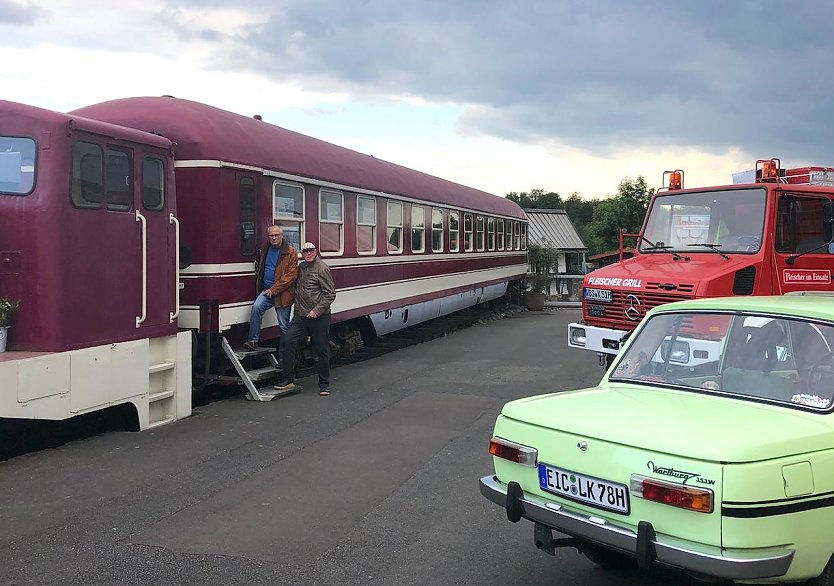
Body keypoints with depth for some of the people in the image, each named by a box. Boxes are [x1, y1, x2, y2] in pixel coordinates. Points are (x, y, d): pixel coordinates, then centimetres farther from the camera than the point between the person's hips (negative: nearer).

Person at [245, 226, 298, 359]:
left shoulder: (290, 253, -8)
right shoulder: (265, 250, 10)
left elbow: (291, 275, -14)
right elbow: (259, 269, 28)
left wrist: (273, 290, -16)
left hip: (282, 293, -4)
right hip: (266, 290, 4)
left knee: (284, 326, 3)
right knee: (256, 307, -26)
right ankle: (253, 341, -23)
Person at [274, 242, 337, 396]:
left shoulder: (322, 269, -9)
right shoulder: (301, 267, 13)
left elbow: (330, 294, -11)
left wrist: (316, 310, -17)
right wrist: (296, 309, 15)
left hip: (319, 317, -6)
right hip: (301, 315, 6)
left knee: (322, 350, 2)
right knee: (289, 342, -8)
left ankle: (324, 384, 14)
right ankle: (288, 380, 0)